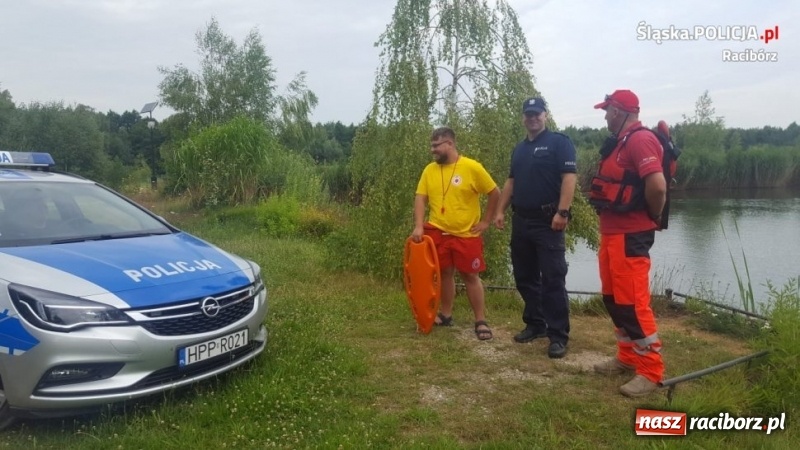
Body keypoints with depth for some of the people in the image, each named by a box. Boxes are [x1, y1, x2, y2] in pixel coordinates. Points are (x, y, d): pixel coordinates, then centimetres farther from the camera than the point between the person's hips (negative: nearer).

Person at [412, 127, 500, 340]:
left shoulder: (472, 167, -9)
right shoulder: (429, 170, 2)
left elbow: (495, 193, -2)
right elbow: (420, 198, 0)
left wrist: (486, 221, -2)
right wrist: (418, 226, -11)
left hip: (466, 234, -3)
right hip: (438, 232, 3)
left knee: (470, 276, 3)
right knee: (444, 273, 13)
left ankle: (481, 321, 13)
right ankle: (446, 314, 28)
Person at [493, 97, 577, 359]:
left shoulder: (559, 142, -4)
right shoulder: (519, 149, 18)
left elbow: (569, 177, -14)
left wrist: (562, 212, -22)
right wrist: (501, 210, 12)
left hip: (547, 222, -7)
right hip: (521, 221, 8)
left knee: (553, 280, -6)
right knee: (524, 277, 12)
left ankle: (558, 335, -1)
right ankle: (534, 324, 25)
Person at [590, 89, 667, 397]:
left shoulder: (640, 140, -16)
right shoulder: (620, 142, 16)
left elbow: (657, 185, -27)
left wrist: (653, 216, -11)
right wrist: (606, 224, 12)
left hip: (631, 235, -10)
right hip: (611, 232, 10)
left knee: (633, 302, -6)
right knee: (614, 299, 15)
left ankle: (650, 371, 5)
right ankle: (628, 357, 28)